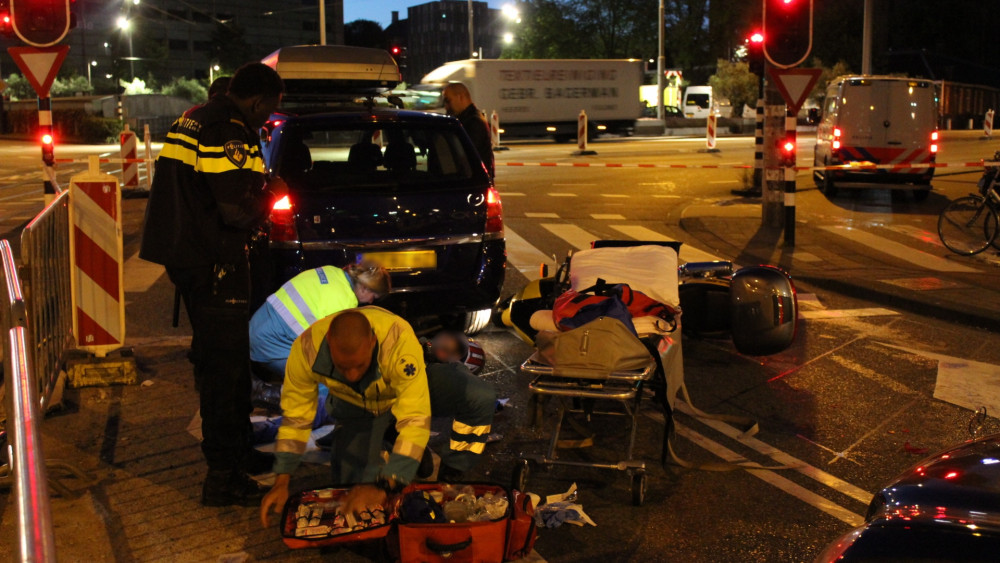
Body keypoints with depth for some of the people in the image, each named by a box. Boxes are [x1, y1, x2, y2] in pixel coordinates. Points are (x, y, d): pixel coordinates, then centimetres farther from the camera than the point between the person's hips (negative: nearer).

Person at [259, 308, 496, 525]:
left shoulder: (399, 339, -42)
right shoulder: (306, 349, -32)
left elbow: (415, 420, -42)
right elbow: (295, 417, -16)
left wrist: (383, 486, -48)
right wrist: (281, 482, -21)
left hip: (409, 388, -2)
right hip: (357, 408, 2)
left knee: (481, 398, -28)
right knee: (351, 493, -14)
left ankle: (448, 480, -6)